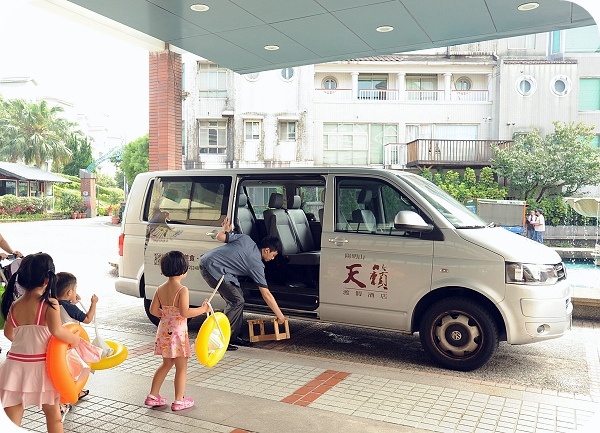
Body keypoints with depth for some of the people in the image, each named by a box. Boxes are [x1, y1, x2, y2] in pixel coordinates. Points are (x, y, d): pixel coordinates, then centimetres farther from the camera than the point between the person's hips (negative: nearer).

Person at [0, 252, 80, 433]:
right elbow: (56, 331, -30)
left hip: (15, 366, 4)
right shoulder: (50, 304, -14)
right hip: (41, 367, -3)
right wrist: (74, 339, -13)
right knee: (53, 414, 18)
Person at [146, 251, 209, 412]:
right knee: (181, 367, 6)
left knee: (166, 364, 23)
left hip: (164, 331, 7)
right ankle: (179, 401, 14)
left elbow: (153, 310, 6)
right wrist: (203, 309, -15)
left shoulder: (160, 288, 3)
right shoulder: (182, 290, -18)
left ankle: (153, 396, 28)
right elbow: (185, 312, -26)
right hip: (178, 332, -7)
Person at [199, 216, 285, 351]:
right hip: (213, 268, -9)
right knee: (237, 301, -9)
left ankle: (234, 336, 19)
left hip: (207, 259, 9)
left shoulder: (246, 239, 6)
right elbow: (266, 295, -6)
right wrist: (280, 315, 2)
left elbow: (220, 237, 4)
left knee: (237, 296, 12)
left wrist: (226, 228, 26)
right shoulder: (256, 264, -9)